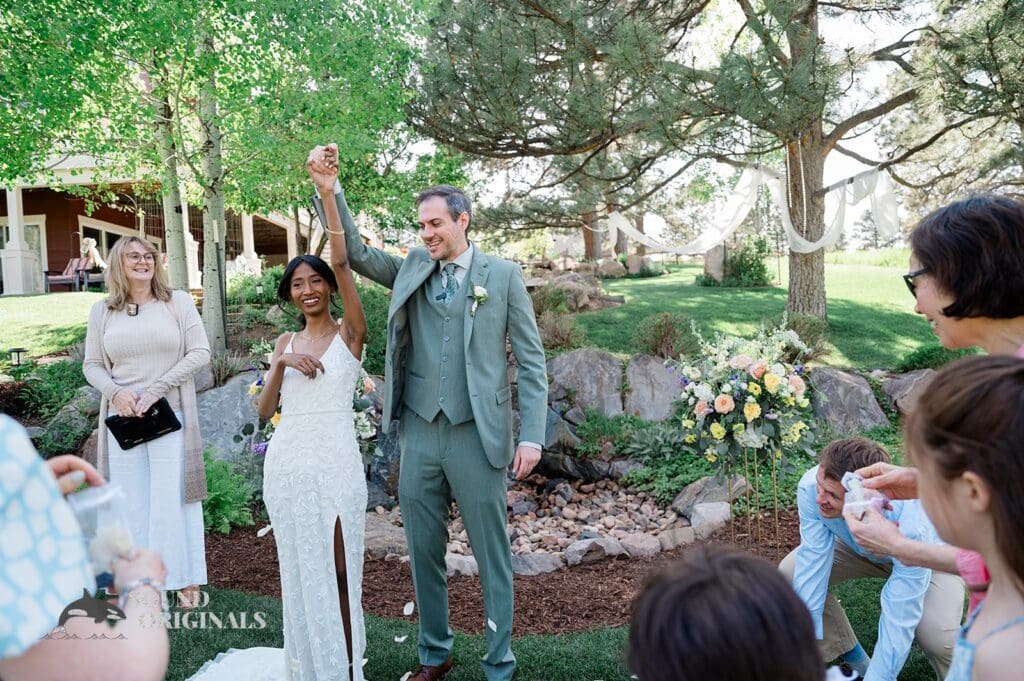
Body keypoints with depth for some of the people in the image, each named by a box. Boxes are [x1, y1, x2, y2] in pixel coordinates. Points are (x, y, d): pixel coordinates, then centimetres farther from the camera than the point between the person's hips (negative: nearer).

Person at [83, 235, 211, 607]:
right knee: (131, 501, 6)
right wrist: (116, 392, -11)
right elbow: (92, 365, 10)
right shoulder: (102, 310, 9)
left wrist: (156, 389, -12)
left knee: (173, 498, 0)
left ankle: (186, 580, 11)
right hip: (123, 417, 2)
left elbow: (200, 352, -4)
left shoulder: (178, 301, 2)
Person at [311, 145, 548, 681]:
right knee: (424, 552, 15)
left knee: (491, 555, 7)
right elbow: (352, 249, 7)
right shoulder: (411, 269, 10)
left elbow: (531, 360, -2)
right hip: (419, 435, 4)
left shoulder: (503, 275, -1)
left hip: (477, 436, -4)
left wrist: (532, 436, -8)